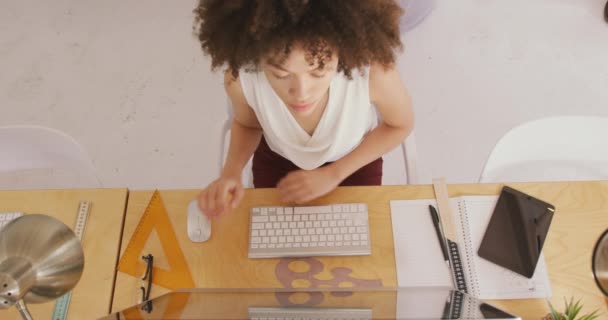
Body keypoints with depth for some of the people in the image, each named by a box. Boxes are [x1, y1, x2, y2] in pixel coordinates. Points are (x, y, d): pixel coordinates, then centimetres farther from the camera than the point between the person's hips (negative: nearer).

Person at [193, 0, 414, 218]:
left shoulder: (370, 68, -39)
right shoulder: (240, 76, -34)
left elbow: (401, 124, -15)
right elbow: (247, 123, -8)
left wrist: (333, 174, -19)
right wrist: (231, 172, -26)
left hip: (355, 159, 0)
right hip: (277, 159, 1)